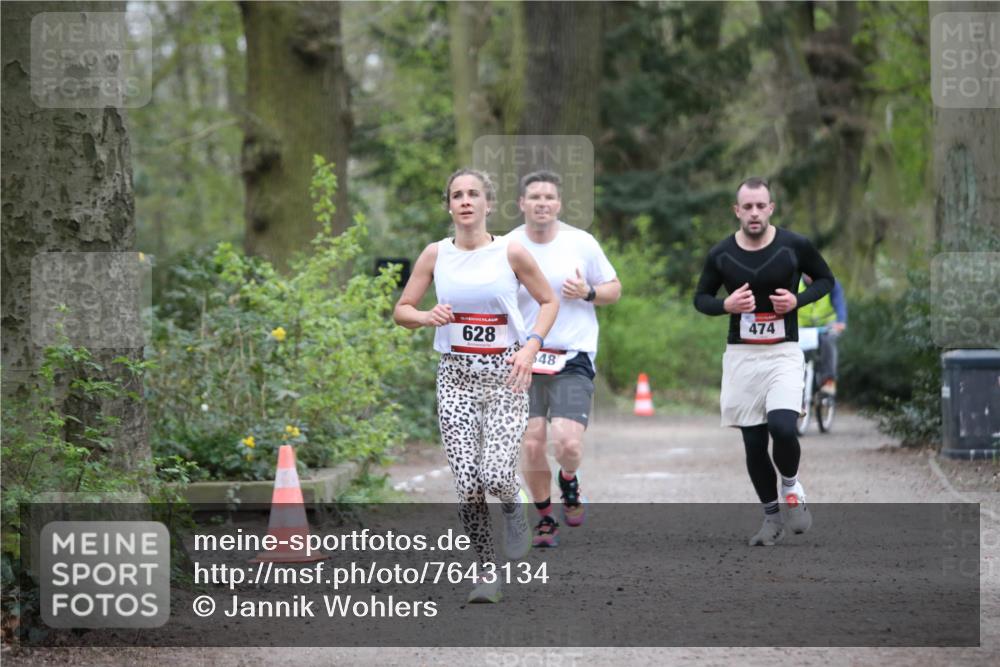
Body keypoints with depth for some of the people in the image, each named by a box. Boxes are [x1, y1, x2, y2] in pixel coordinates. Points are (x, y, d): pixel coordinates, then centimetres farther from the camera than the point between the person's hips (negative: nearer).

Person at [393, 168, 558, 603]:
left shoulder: (510, 253, -4)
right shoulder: (436, 255, 2)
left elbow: (549, 301, 7)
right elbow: (401, 310, 9)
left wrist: (531, 345, -9)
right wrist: (427, 317, -13)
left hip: (506, 374, -2)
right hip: (456, 375, 2)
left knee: (495, 474, -18)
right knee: (467, 485, -5)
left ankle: (514, 506, 19)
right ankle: (487, 571, 12)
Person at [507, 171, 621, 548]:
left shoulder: (581, 243, -1)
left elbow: (614, 289, 9)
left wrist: (588, 293, -12)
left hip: (573, 358, -1)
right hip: (524, 358, 1)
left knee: (568, 443, -16)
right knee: (531, 445, -4)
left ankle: (569, 483, 19)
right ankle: (544, 518, 19)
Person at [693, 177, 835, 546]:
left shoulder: (795, 246, -6)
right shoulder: (721, 254, -2)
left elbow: (826, 279, 8)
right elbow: (700, 297, 11)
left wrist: (797, 300, -11)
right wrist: (725, 305, -11)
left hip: (783, 353, -2)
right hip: (741, 355, 2)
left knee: (782, 427, -23)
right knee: (753, 443, 3)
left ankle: (791, 486, 7)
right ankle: (772, 516, 22)